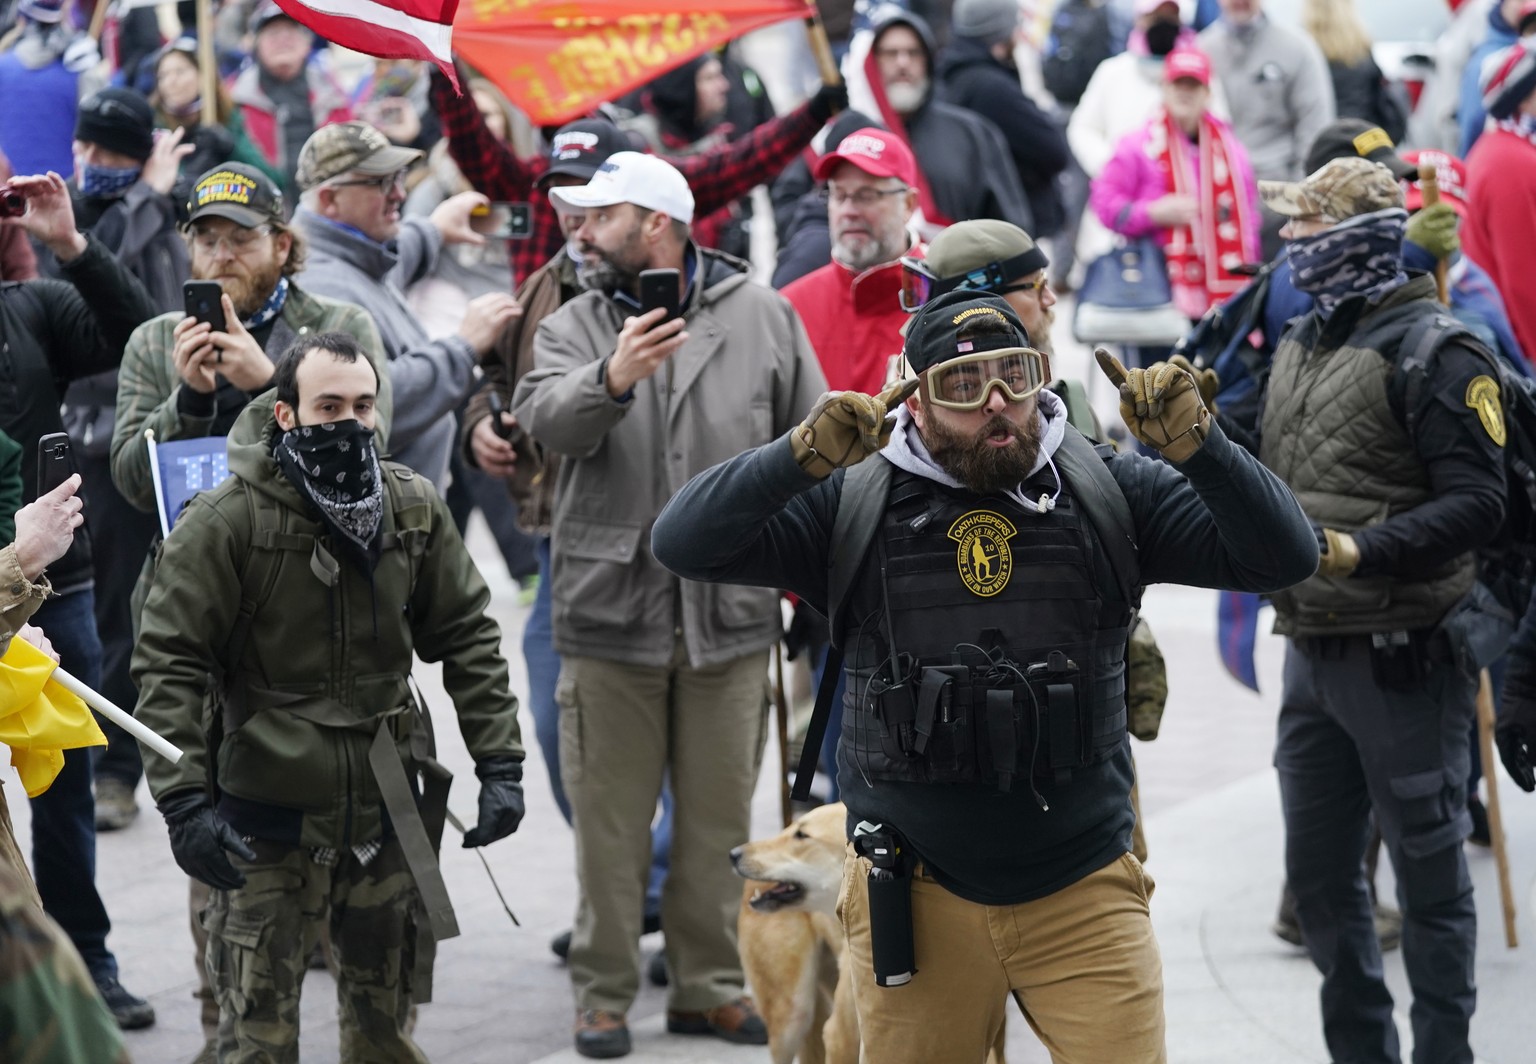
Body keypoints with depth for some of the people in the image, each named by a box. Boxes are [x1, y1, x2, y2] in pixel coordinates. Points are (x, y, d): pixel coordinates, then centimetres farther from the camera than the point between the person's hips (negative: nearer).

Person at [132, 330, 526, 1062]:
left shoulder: (414, 509, 3)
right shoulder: (224, 521, -12)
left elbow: (468, 638, 10)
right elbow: (168, 665, -12)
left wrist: (499, 764, 4)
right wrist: (183, 800, -19)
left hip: (389, 816, 5)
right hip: (269, 820, -4)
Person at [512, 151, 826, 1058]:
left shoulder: (761, 317, 4)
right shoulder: (575, 326, 3)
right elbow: (546, 417, -18)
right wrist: (612, 378, -37)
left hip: (731, 610, 1)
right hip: (611, 608, -1)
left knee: (720, 812, 9)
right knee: (611, 813, 3)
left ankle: (711, 984, 20)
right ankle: (604, 991, 12)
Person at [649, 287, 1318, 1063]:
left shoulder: (1106, 495, 0)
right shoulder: (853, 505, -2)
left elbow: (1283, 558, -5)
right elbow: (683, 546, -10)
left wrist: (1195, 445, -21)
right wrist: (805, 455, -24)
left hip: (1086, 891, 0)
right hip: (912, 898, 0)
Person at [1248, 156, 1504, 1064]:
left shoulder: (1434, 351, -12)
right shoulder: (1303, 343, 14)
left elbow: (1477, 503, -20)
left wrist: (1364, 553, -28)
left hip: (1400, 657, -8)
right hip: (1311, 649, 8)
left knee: (1429, 869, 2)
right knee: (1320, 871, 14)